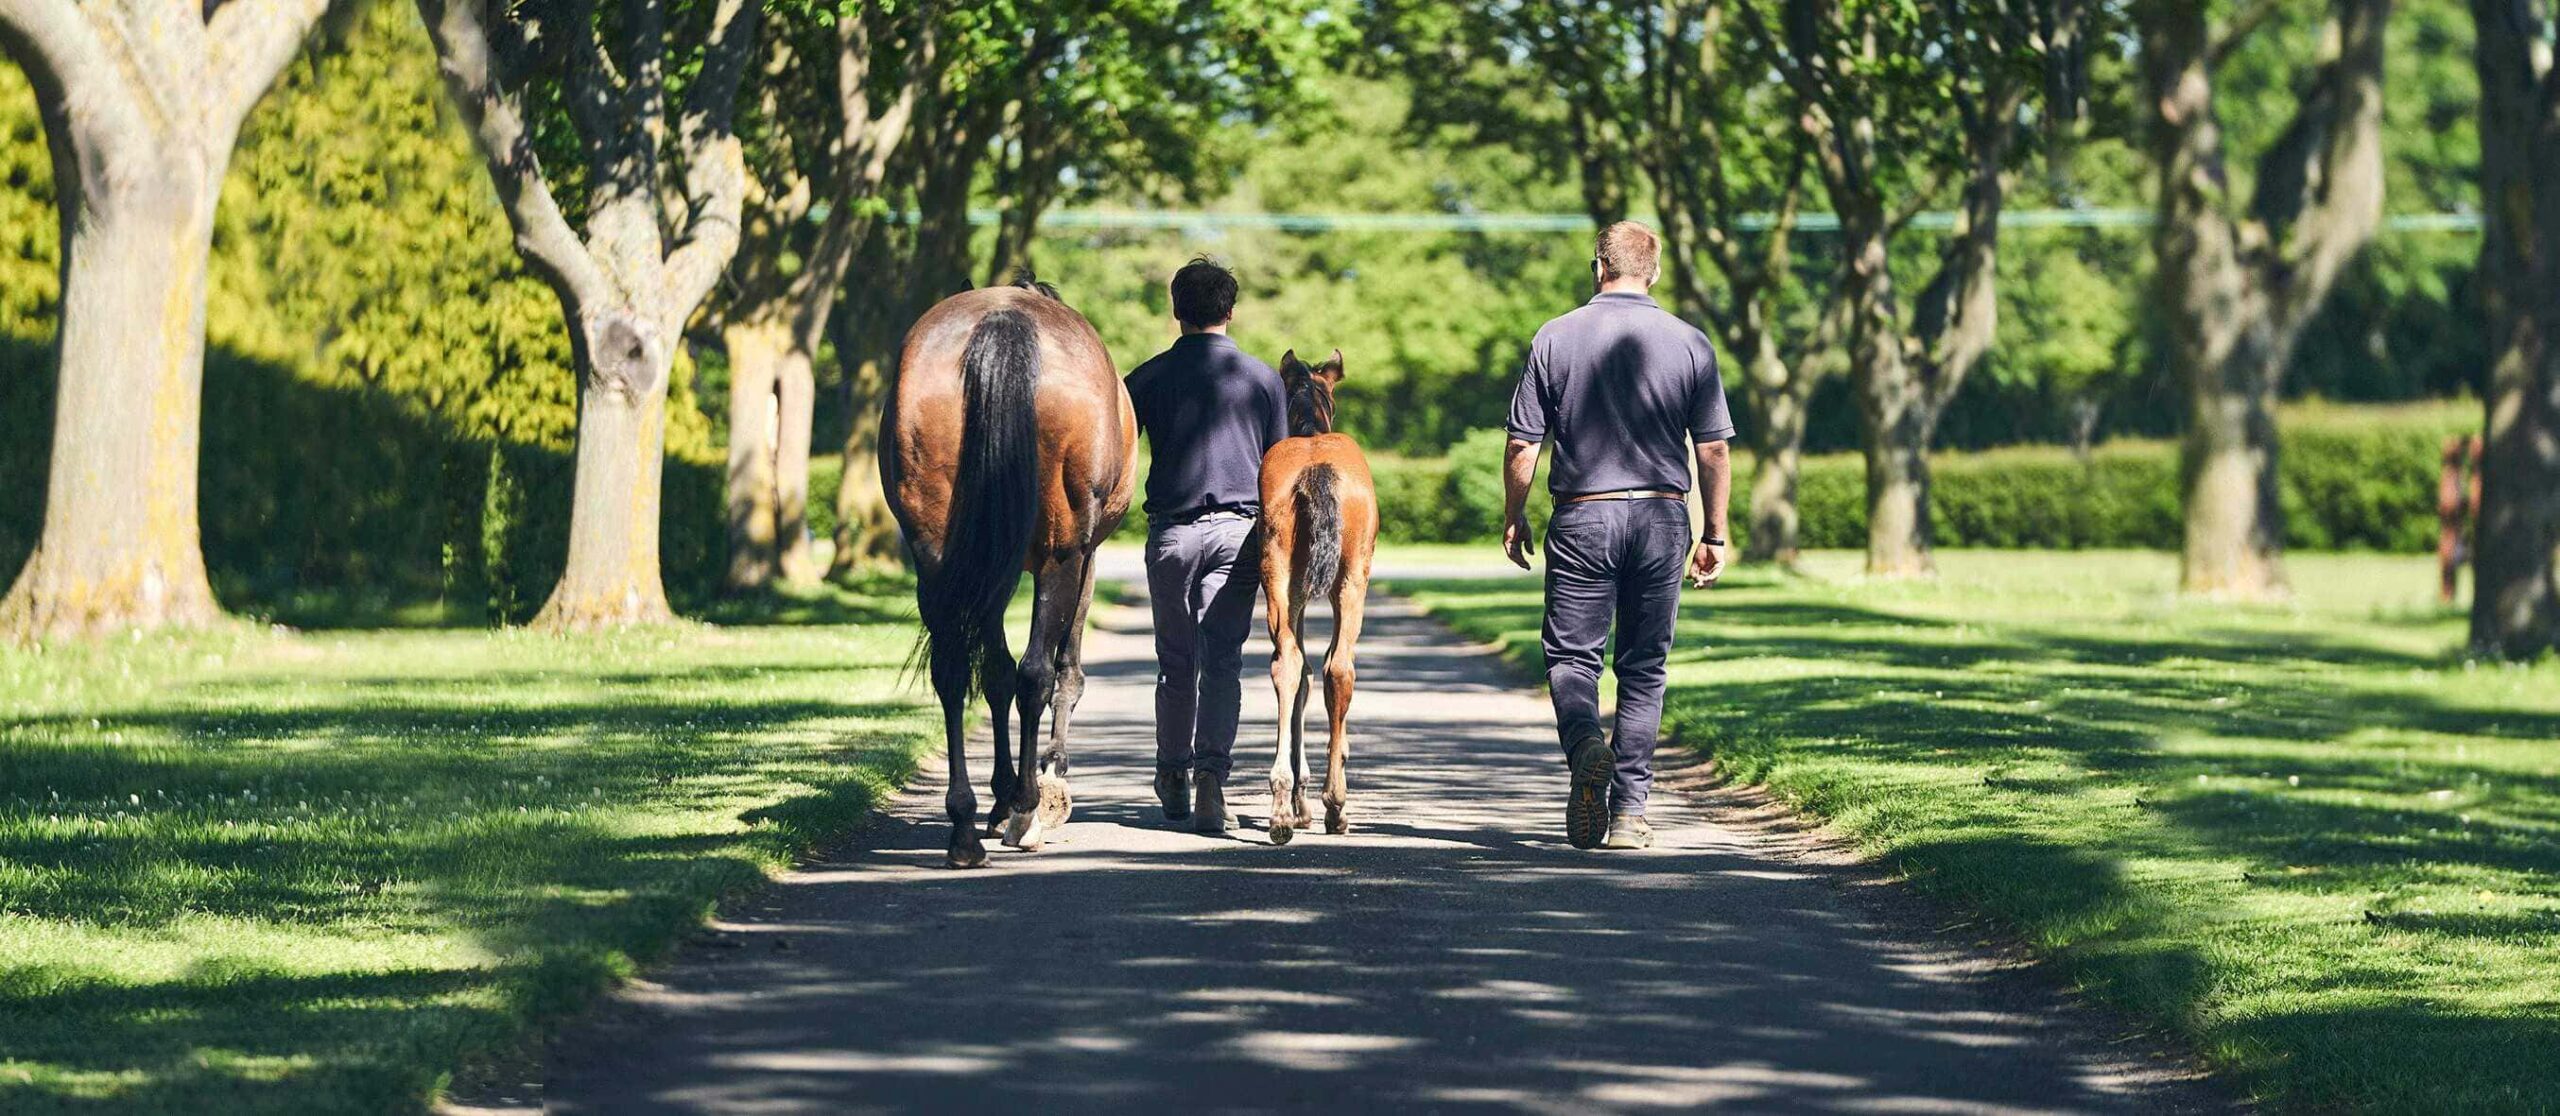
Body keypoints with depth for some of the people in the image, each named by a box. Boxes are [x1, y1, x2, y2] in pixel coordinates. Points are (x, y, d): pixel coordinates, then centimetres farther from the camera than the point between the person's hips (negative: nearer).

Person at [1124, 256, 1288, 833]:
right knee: (1222, 661, -2)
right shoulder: (1263, 378, 4)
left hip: (1171, 532, 1)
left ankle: (1172, 778, 24)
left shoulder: (1149, 378, 2)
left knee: (1176, 662, 14)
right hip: (1237, 529, -1)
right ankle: (1210, 774, -20)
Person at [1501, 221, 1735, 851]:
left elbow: (1523, 445, -1)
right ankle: (1629, 809, 6)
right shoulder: (1689, 344, 0)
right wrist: (1715, 537, 9)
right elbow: (1714, 449, 0)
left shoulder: (1556, 340, -2)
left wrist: (1513, 518, 13)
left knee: (1570, 655, 7)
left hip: (1583, 518, -1)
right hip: (1661, 517, 1)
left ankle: (1586, 744, -23)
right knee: (1644, 668, 9)